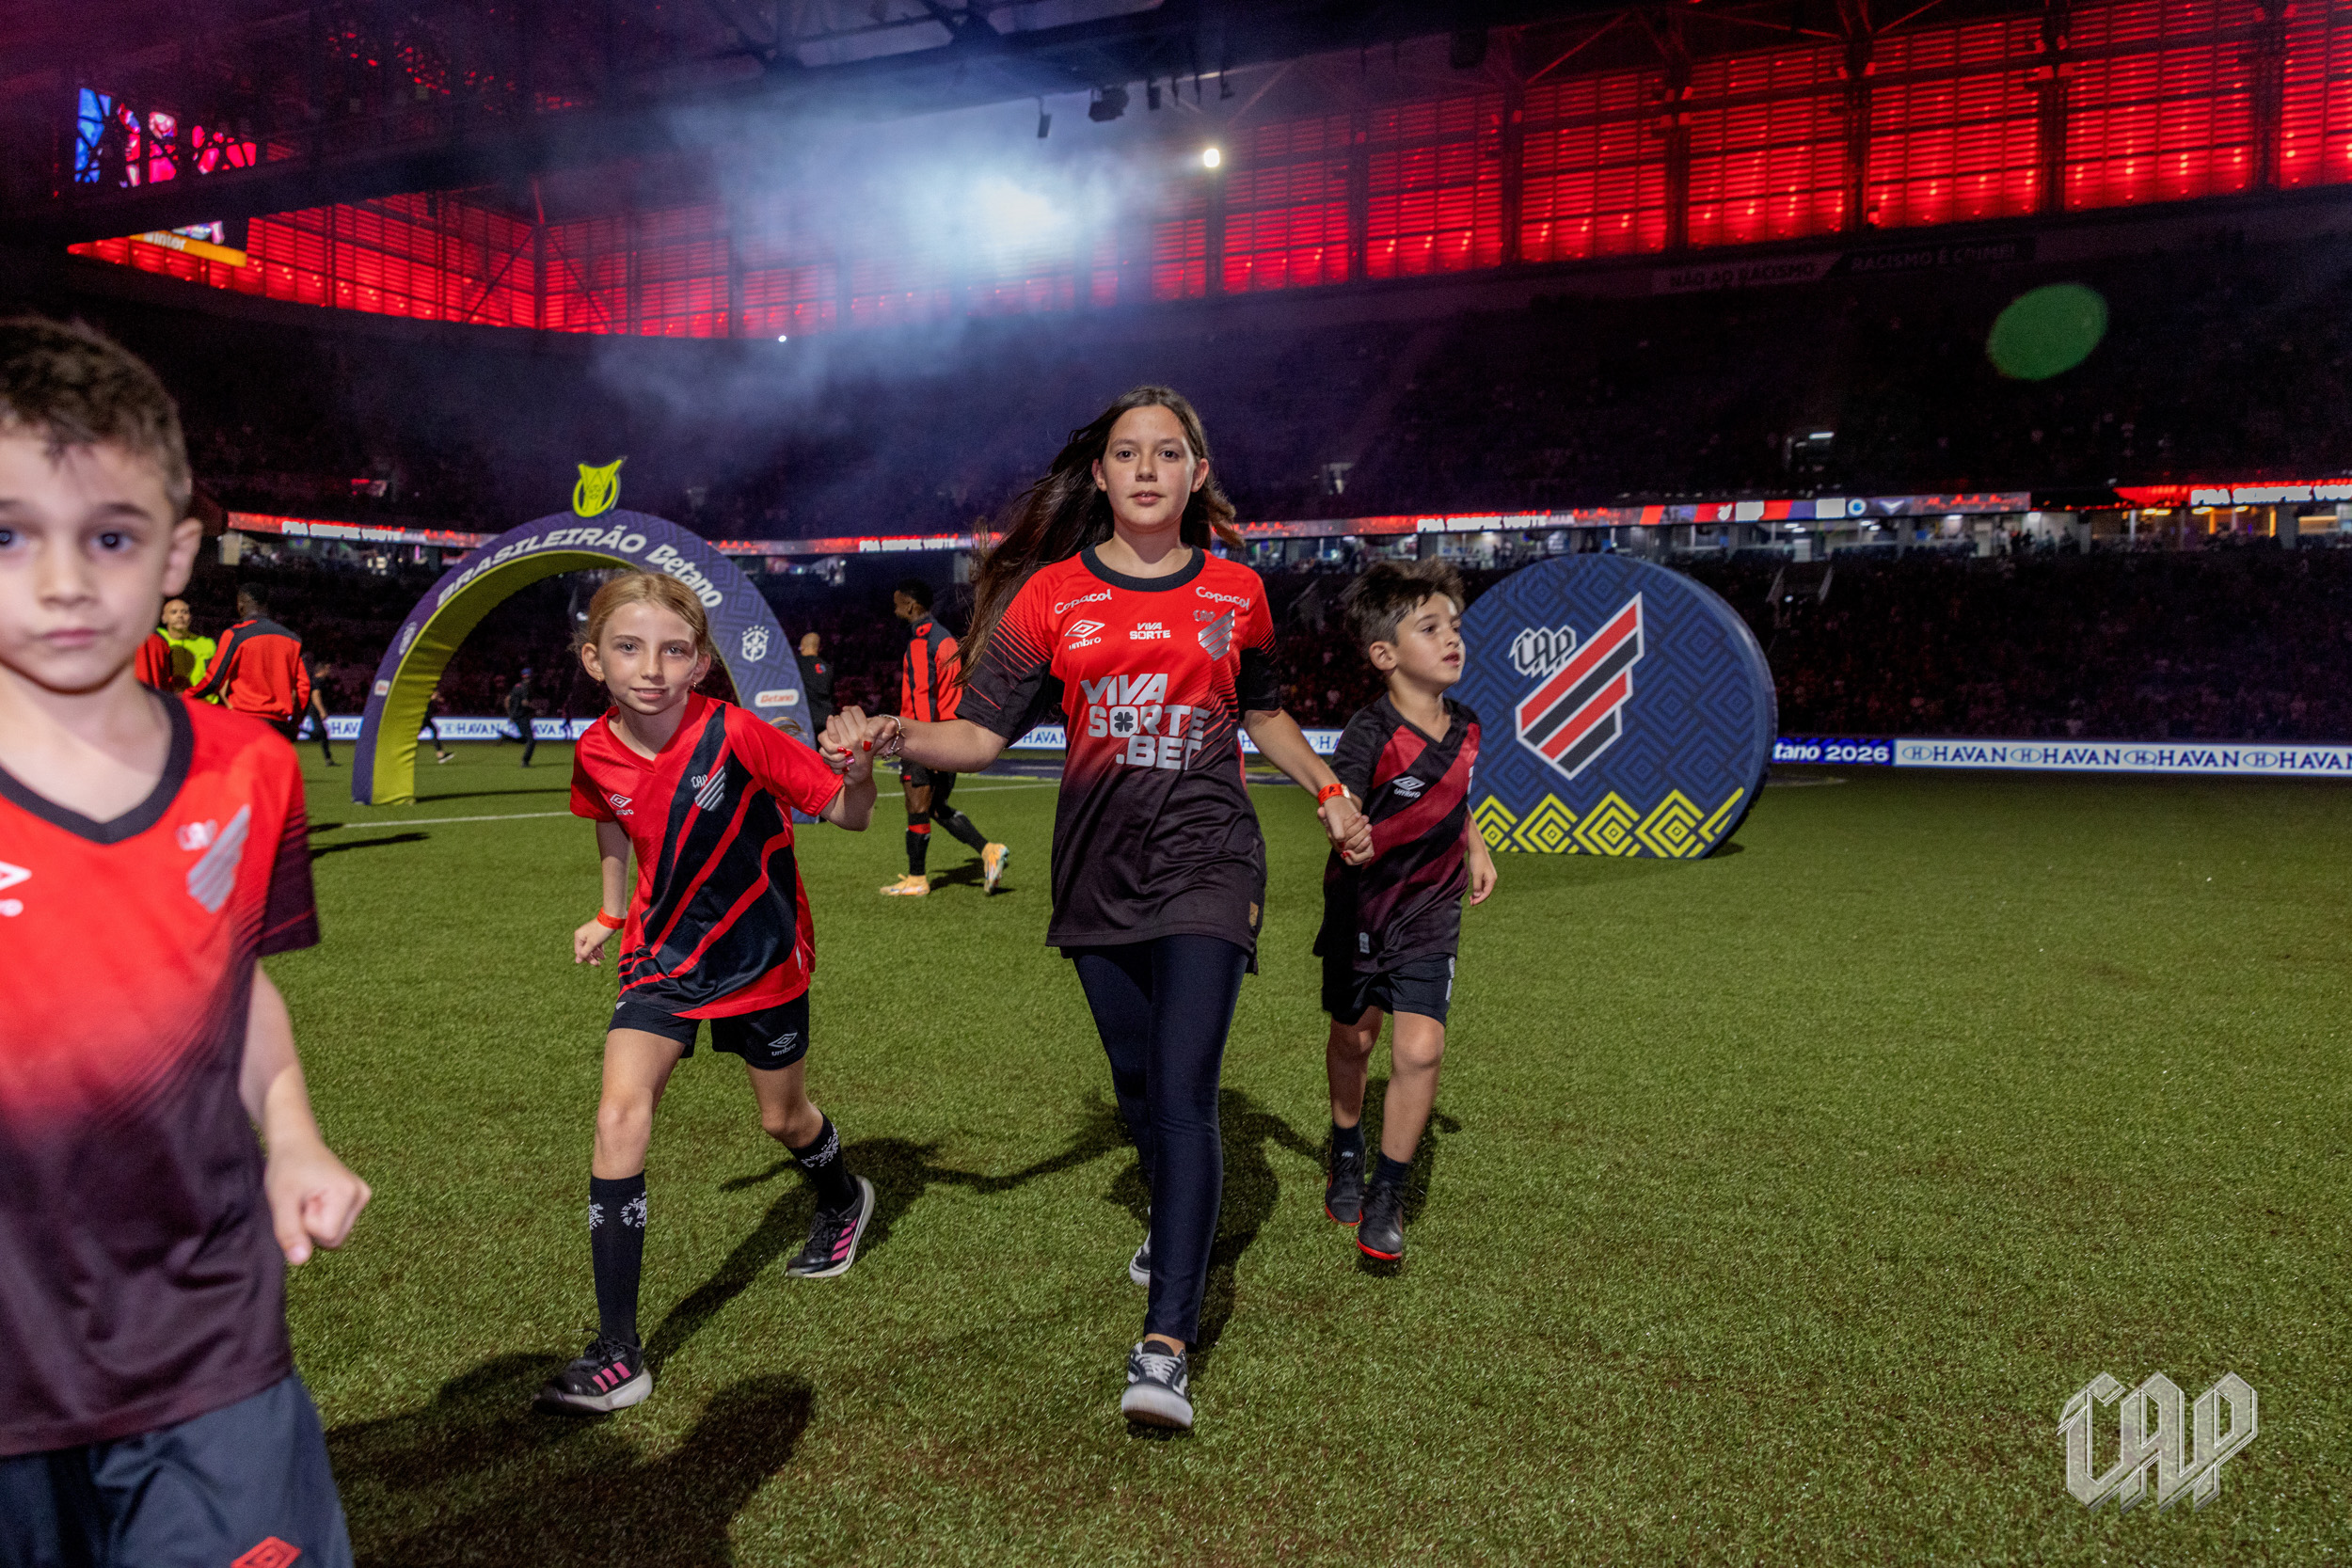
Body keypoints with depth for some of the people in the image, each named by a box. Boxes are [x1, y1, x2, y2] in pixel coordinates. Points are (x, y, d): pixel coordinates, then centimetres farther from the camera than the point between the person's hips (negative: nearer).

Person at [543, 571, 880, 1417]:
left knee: (782, 1118, 15)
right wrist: (611, 914, 12)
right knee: (618, 1117, -15)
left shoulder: (736, 736, -24)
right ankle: (617, 1354, -7)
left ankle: (844, 1200, 52)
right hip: (664, 954, 3)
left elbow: (849, 816, -20)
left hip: (761, 954, -2)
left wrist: (857, 771, -40)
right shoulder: (596, 753, -11)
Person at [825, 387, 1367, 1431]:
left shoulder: (1235, 591, 5)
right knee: (1137, 1080, 15)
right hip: (1098, 866, 2)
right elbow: (981, 733, -5)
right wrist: (893, 734, -22)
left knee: (1185, 1091, -13)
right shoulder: (1053, 593, 1)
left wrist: (1327, 793, 19)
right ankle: (1176, 1224, 44)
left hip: (1206, 859, -2)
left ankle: (1165, 1345, -12)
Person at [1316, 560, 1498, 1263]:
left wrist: (1475, 848, 16)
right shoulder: (1369, 735, -23)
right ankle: (1346, 1153, 44)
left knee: (1420, 1049, -11)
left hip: (1431, 915, 3)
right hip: (1362, 909, -3)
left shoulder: (1464, 728, -3)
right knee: (1352, 1041, 14)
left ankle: (1388, 1196, 6)